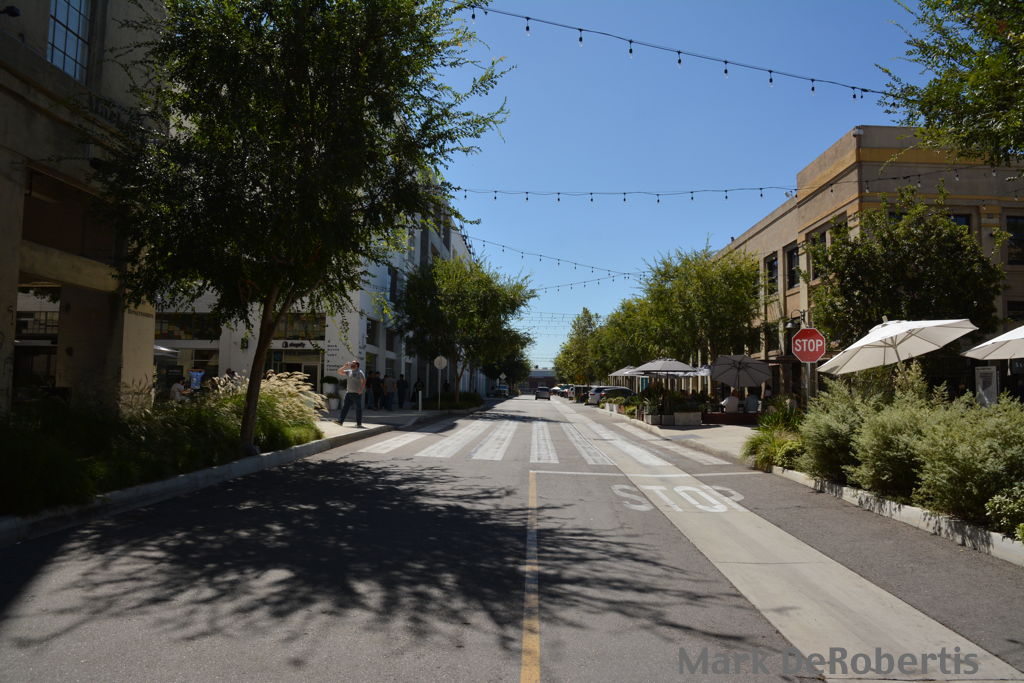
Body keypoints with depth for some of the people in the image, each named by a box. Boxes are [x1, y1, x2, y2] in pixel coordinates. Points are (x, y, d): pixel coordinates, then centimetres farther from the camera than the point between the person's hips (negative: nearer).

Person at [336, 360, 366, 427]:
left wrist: (361, 390, -20)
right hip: (348, 393, 6)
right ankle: (340, 421, 2)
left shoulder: (359, 372, -5)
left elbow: (363, 381, -12)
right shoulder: (348, 372, 14)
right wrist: (344, 366, 1)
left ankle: (359, 423, 6)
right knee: (345, 407, 3)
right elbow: (339, 371, 14)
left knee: (358, 408, 0)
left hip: (357, 394, -6)